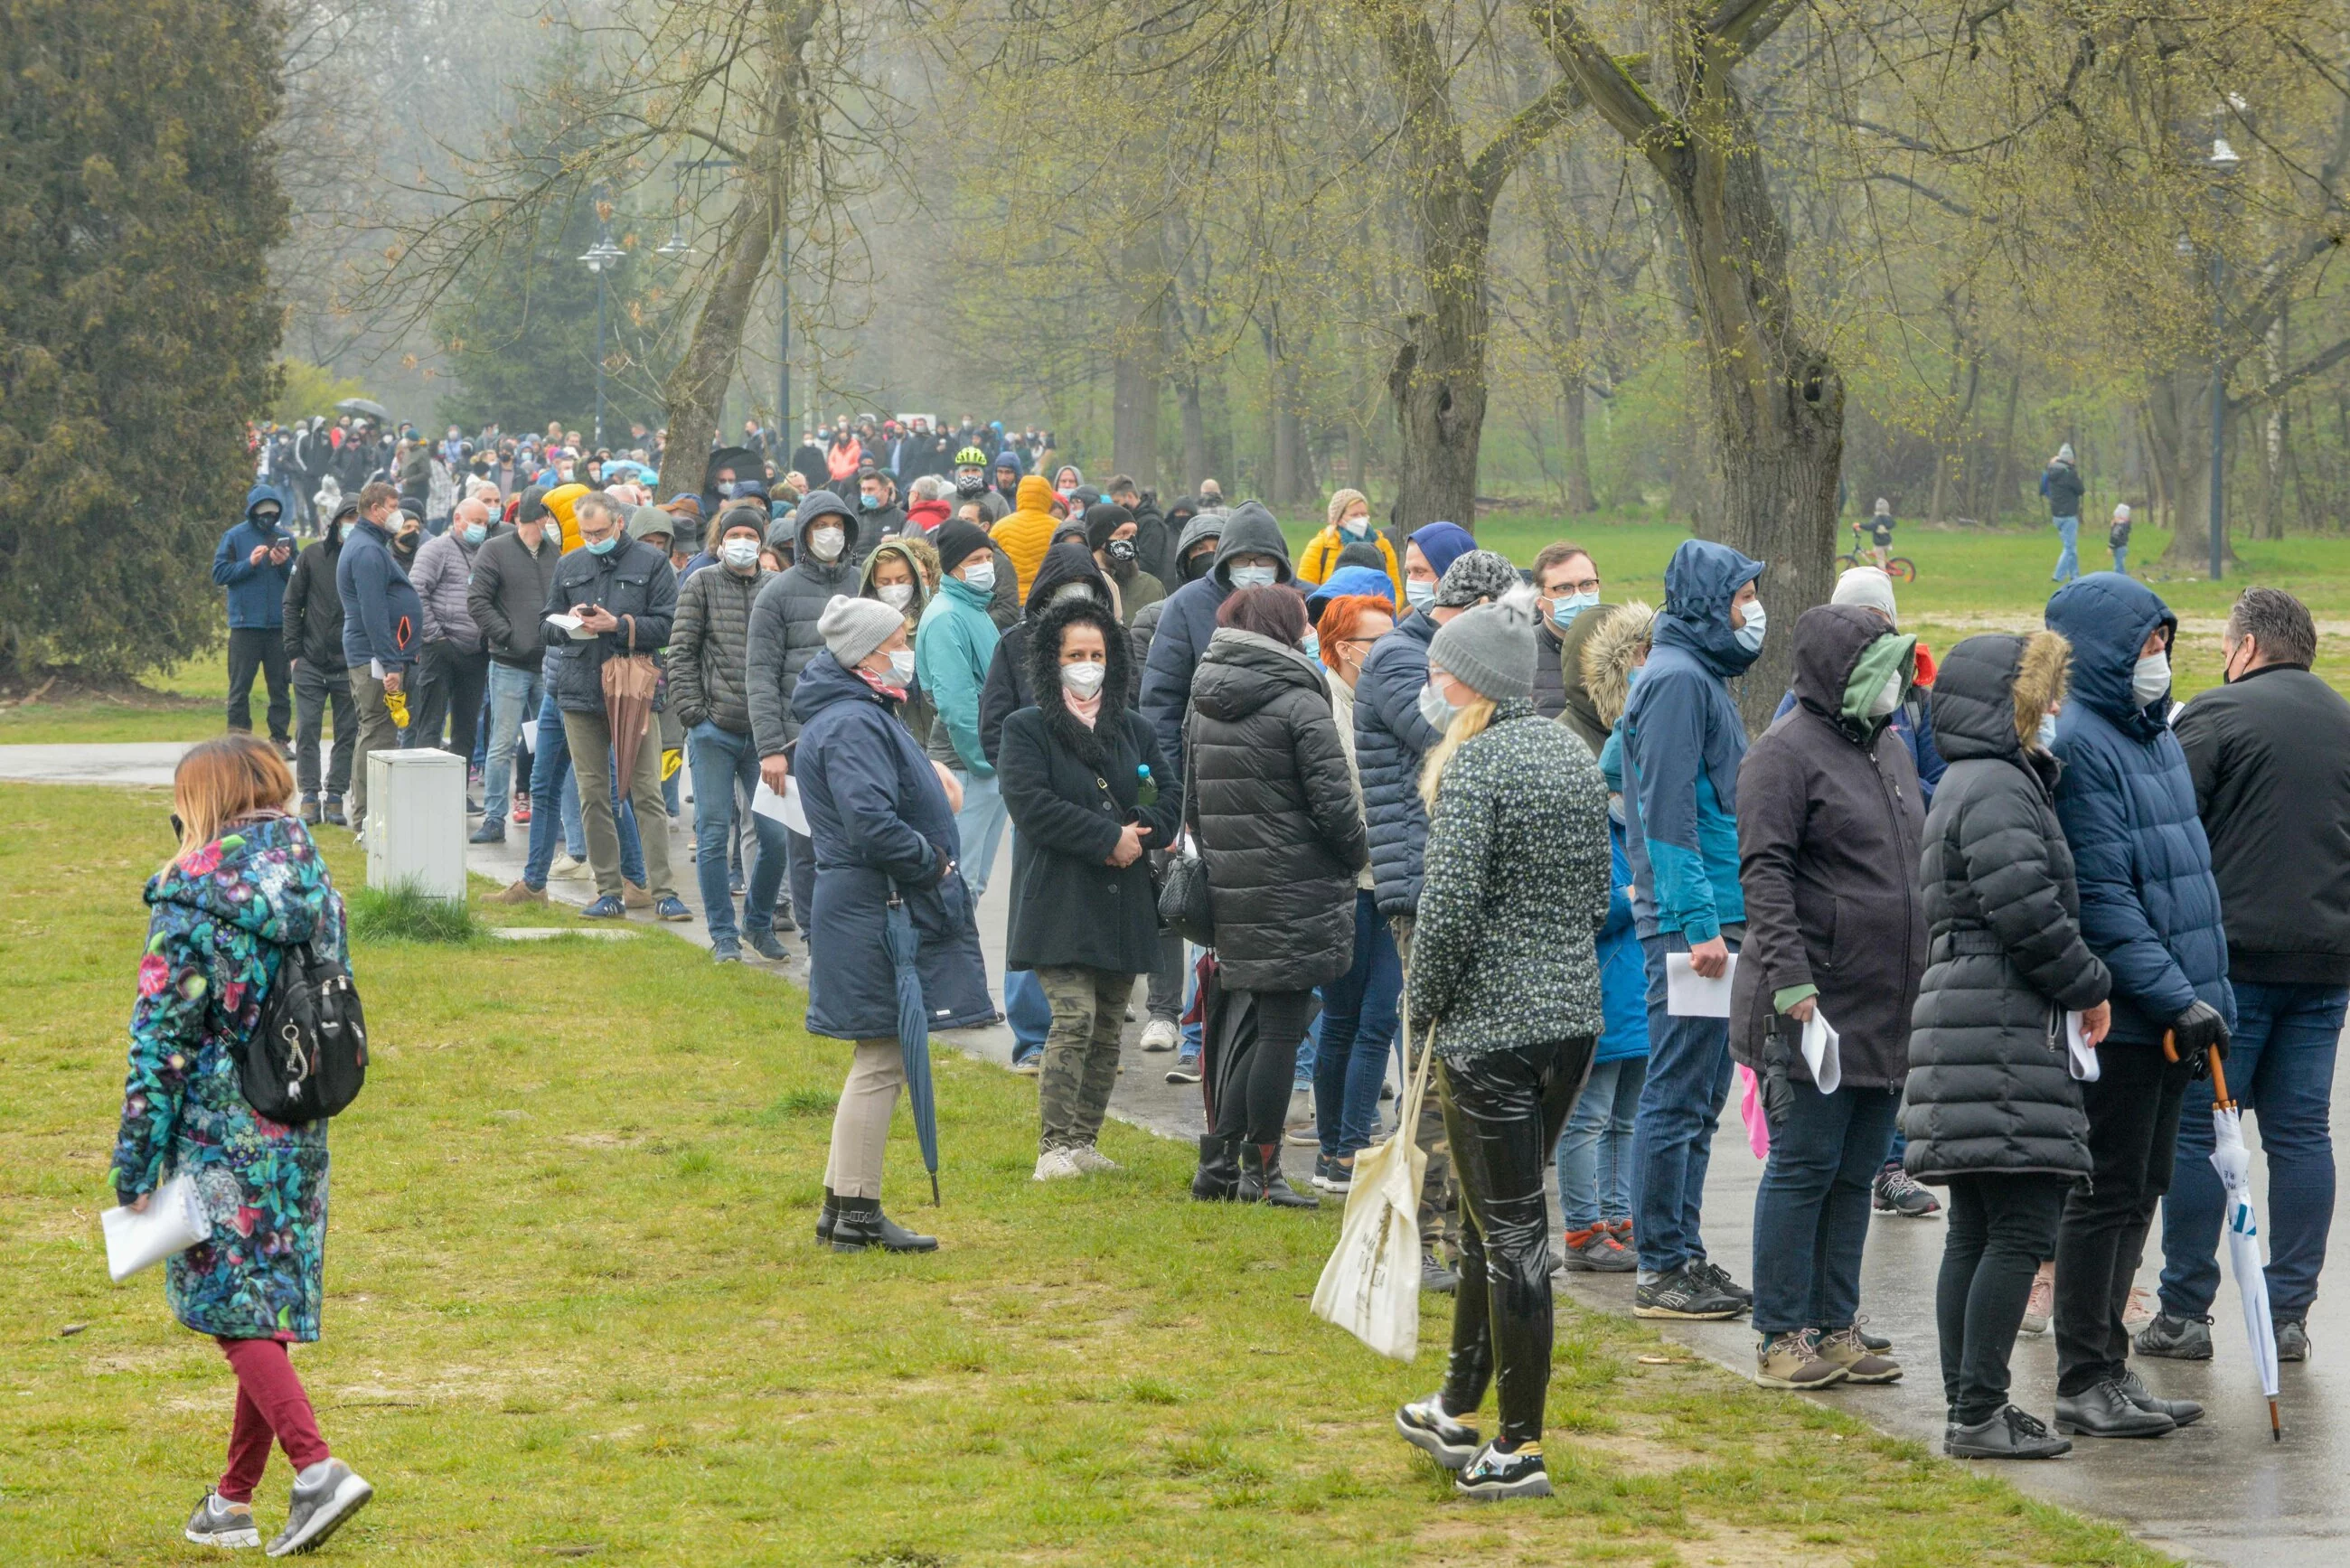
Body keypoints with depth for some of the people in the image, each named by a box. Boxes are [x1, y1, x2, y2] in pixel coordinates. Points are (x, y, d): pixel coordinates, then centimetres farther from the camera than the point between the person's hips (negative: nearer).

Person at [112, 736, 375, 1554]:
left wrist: (135, 1166, -8)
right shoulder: (314, 886, 6)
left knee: (234, 1312, -3)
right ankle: (233, 1500, 19)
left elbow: (160, 1040, -12)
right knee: (268, 1308, 11)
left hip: (218, 1134, -6)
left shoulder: (190, 898, -13)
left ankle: (316, 1467, -19)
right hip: (298, 1134, 6)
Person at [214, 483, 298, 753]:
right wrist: (249, 563, -15)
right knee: (240, 687, -1)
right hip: (245, 625, -3)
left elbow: (300, 579, 10)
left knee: (280, 685, 5)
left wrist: (285, 564, -9)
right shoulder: (235, 537, 1)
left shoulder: (285, 538, 10)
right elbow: (219, 573, -4)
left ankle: (280, 738, 11)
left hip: (280, 625, 3)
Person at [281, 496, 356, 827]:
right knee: (307, 729, 0)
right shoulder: (312, 557, 2)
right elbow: (292, 604, 6)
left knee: (348, 734, 3)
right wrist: (293, 651, -1)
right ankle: (310, 796, 6)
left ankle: (335, 796, 11)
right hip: (311, 663, 1)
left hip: (350, 664, -1)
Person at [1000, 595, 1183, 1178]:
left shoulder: (1133, 730, 16)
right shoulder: (1026, 730, 0)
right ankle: (1054, 1147, -13)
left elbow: (1170, 798, 12)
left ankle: (1084, 1142, 15)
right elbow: (1031, 804, -13)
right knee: (1073, 1019, -16)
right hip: (1061, 904, -6)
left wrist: (1138, 832, -10)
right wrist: (1110, 837, -16)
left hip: (1124, 905, 6)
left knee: (1109, 1027, 7)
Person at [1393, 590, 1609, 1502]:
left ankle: (1520, 1451, 1)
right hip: (1574, 1014, 8)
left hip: (1490, 1024, -8)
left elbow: (1448, 907, -20)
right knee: (1494, 1216, 20)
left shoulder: (1475, 765, -16)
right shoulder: (1574, 755, 9)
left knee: (1509, 1230, -3)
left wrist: (1424, 1004, -5)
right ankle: (1457, 1412, 31)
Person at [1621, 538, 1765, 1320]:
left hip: (1716, 918, 10)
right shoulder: (1676, 679, -12)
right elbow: (1668, 814, -18)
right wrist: (1697, 924, -22)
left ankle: (1683, 1256, 18)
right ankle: (1662, 1270, -4)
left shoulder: (1703, 676, 19)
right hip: (1689, 922, -10)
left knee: (1699, 1099, 13)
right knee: (1677, 1098, -7)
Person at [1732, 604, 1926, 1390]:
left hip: (1890, 1010, 8)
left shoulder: (1889, 750, 17)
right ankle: (1781, 1340, 1)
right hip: (1814, 1009, -8)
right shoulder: (1787, 752, -10)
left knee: (1856, 1173, 11)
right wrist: (1792, 981, -24)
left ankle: (1836, 1330, 17)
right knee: (1803, 1169, -5)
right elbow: (1765, 875, -16)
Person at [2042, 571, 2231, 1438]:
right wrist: (2178, 999, -22)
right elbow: (2102, 899, -20)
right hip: (2115, 1017, -9)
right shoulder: (2077, 747, -16)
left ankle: (2108, 1372, 21)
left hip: (2168, 1015, 9)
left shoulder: (2154, 735, 15)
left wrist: (2206, 993, 19)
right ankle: (2085, 1384, 3)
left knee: (2137, 1192, 13)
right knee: (2107, 1194, -4)